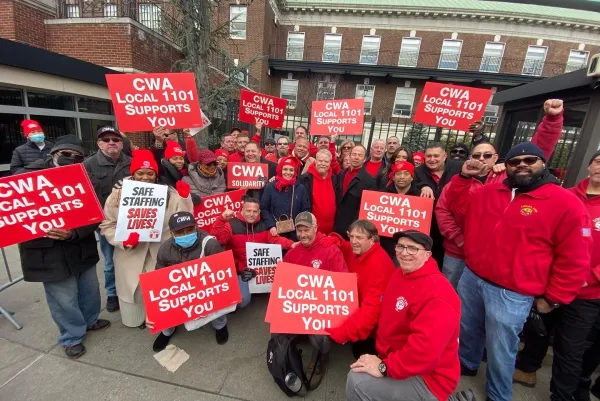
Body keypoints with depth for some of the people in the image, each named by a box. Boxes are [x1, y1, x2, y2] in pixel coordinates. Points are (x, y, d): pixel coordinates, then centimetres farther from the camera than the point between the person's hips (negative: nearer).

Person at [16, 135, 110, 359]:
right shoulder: (27, 178, -8)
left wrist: (73, 233, -25)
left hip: (82, 248, 4)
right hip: (49, 254, -4)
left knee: (89, 289, 21)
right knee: (65, 299, 8)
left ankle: (90, 320, 46)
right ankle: (72, 337, 31)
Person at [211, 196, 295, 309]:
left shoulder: (263, 225, 2)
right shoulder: (231, 225, -13)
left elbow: (275, 239, 3)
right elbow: (216, 239, -25)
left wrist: (291, 244, -14)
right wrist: (222, 219, -39)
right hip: (240, 271, -4)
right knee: (242, 300, -15)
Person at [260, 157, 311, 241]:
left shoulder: (301, 188, 4)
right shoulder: (270, 187, 1)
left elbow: (306, 210, 5)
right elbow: (263, 209, 1)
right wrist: (271, 225, -10)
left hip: (295, 233, 1)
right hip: (275, 232, -1)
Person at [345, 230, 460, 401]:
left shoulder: (436, 294, -27)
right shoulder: (399, 275, 3)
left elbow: (426, 348, -35)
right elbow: (390, 320, 11)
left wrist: (385, 367, -26)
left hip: (428, 380, -8)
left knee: (357, 381, -19)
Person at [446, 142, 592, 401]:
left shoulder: (567, 204, -10)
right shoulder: (489, 192, 4)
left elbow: (574, 260, -8)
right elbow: (459, 205, 15)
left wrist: (552, 298, -3)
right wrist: (464, 177, 0)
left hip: (511, 294, -4)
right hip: (471, 278, 5)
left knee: (500, 352, 13)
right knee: (467, 331, 25)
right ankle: (466, 364, 52)